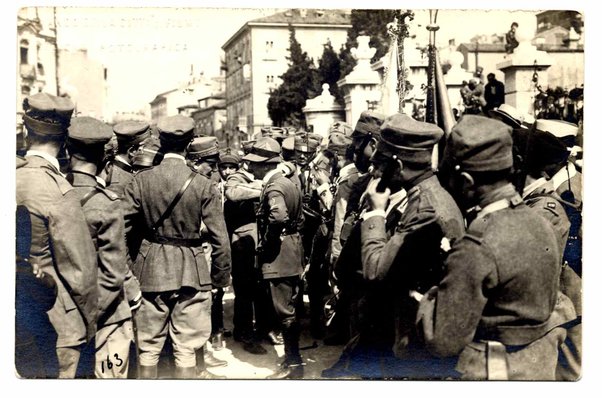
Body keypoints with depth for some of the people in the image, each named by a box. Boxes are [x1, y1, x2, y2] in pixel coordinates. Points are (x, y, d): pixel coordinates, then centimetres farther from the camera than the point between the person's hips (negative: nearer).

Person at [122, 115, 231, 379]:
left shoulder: (140, 181, -5)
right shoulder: (203, 185, -9)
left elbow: (121, 228, -5)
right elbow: (220, 239, -8)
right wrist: (221, 277, 5)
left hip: (150, 269, 2)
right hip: (191, 272, -2)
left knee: (148, 346, 14)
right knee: (187, 347, 7)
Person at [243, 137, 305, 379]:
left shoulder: (273, 187, -17)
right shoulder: (288, 183, 13)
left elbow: (278, 216, -36)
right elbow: (298, 218, 21)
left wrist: (266, 243, -22)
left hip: (279, 258, -10)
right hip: (294, 254, 10)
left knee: (285, 311, -1)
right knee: (291, 308, 17)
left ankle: (293, 364, 7)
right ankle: (292, 357, 28)